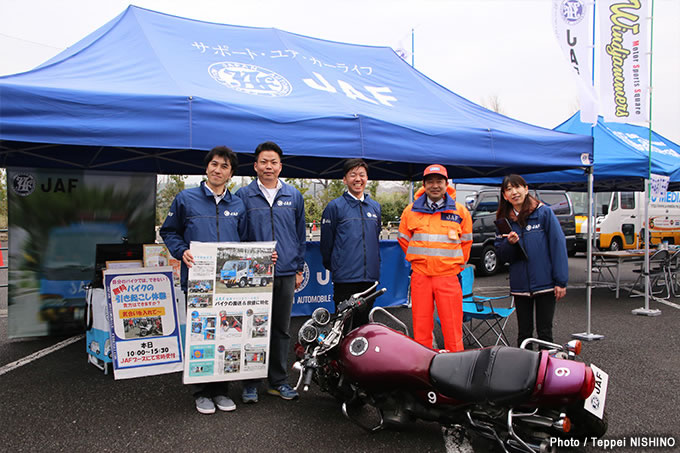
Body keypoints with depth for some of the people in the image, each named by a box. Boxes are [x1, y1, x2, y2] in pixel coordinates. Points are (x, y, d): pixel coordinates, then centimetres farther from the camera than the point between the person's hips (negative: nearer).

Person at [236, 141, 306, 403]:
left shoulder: (294, 196, 10)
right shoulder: (243, 195, 2)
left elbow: (300, 234, 13)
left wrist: (299, 268, 10)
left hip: (286, 273, 3)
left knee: (281, 330, 11)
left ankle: (278, 381, 23)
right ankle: (250, 383, 17)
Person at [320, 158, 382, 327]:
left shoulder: (375, 207, 13)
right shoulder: (335, 206, -2)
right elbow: (326, 241, 2)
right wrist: (332, 266, 9)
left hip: (369, 278, 5)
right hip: (345, 278, -4)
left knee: (363, 323, 13)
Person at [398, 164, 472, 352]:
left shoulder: (461, 211, 5)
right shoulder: (411, 210, 7)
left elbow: (466, 242, 15)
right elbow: (404, 240, 18)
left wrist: (456, 264, 9)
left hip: (448, 276, -1)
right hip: (420, 276, 1)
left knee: (453, 328, -1)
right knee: (421, 328, 7)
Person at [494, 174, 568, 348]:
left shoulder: (544, 212, -4)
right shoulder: (504, 220, 7)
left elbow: (558, 245, -8)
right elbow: (502, 256, 8)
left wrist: (561, 281, -13)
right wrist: (509, 243, -15)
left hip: (545, 283, -3)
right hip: (520, 285, 3)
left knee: (544, 332, 5)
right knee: (524, 333, 12)